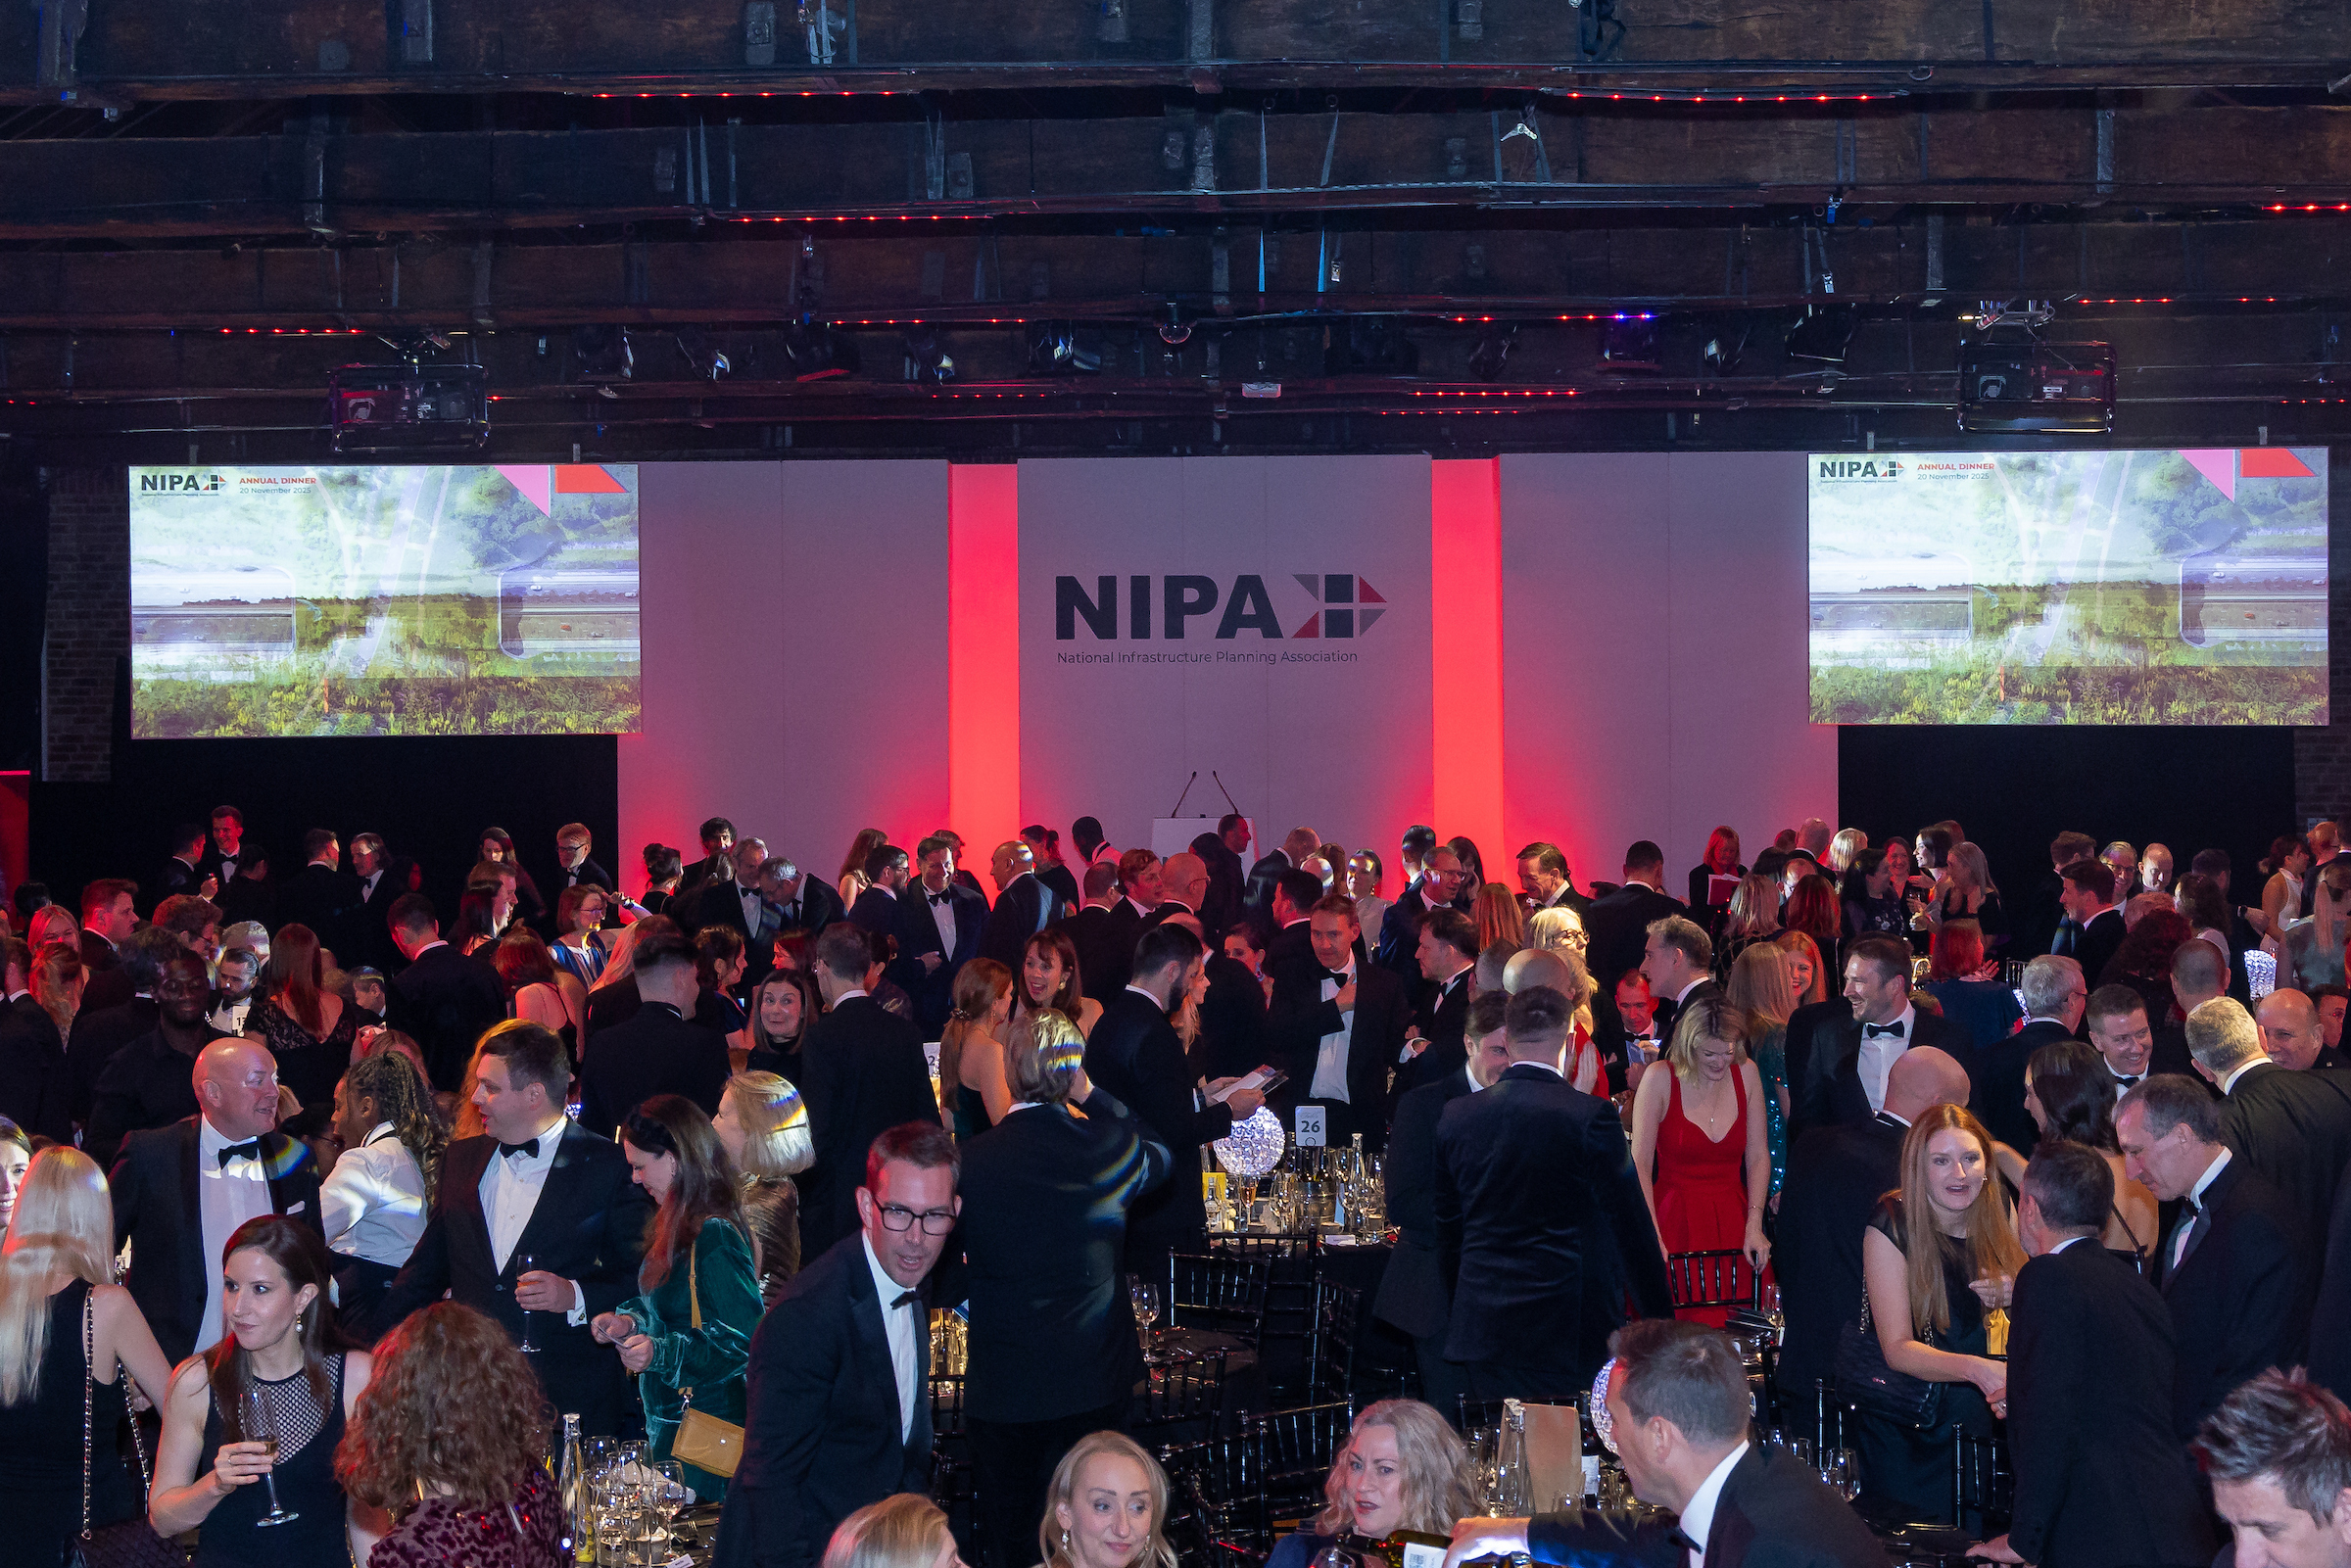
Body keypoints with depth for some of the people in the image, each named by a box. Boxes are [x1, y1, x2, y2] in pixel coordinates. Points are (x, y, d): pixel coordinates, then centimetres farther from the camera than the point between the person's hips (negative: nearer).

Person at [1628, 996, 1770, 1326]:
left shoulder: (1746, 1073, 3)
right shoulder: (1660, 1079, -8)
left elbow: (1758, 1157, 6)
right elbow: (1639, 1165, -10)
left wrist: (1754, 1226, -4)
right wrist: (1653, 1238, -18)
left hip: (1732, 1222, 3)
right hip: (1674, 1221, -3)